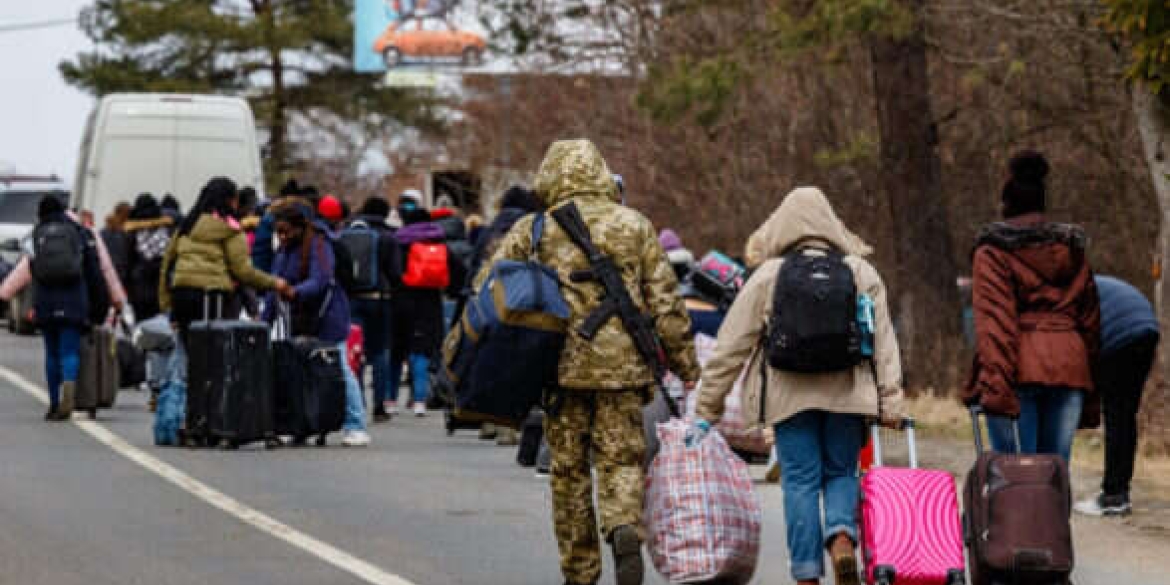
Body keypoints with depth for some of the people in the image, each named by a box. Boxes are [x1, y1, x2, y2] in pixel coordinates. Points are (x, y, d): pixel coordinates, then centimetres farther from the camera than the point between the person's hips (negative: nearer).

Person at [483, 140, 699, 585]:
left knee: (569, 470, 9)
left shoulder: (533, 230, 4)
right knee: (621, 460, 5)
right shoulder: (635, 227, 6)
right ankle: (626, 531, -24)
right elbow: (665, 303, 4)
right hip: (623, 365, 0)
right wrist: (686, 367, 10)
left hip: (562, 365, 0)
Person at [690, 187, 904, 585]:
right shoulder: (861, 272, 7)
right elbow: (884, 343, 3)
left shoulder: (767, 277, 2)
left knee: (800, 481, 3)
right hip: (847, 395, 1)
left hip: (790, 397, -1)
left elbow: (731, 347, 3)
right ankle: (842, 534, -15)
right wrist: (891, 403, 3)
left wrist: (707, 410, 8)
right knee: (841, 473, 14)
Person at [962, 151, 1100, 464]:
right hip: (1069, 367, 4)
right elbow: (1090, 318, 17)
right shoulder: (1071, 247, 17)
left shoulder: (992, 250, 1)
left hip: (1021, 368, -4)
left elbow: (992, 320, -10)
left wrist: (994, 384, -17)